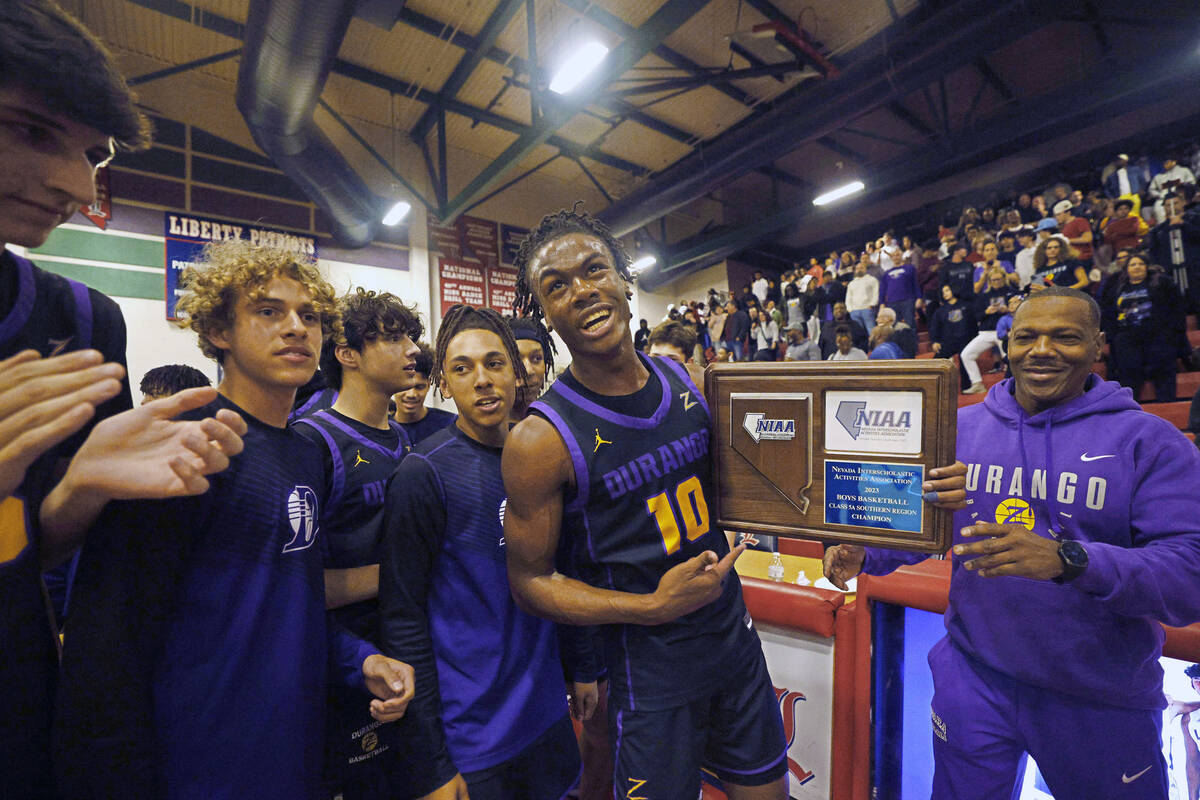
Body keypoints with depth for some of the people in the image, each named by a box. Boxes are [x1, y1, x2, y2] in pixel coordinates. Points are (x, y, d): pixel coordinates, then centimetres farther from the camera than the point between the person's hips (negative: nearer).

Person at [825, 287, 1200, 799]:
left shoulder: (1149, 441, -10)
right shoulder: (958, 427, -3)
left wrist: (1070, 560, -36)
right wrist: (862, 553, -17)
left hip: (1103, 699, -1)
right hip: (973, 673, 2)